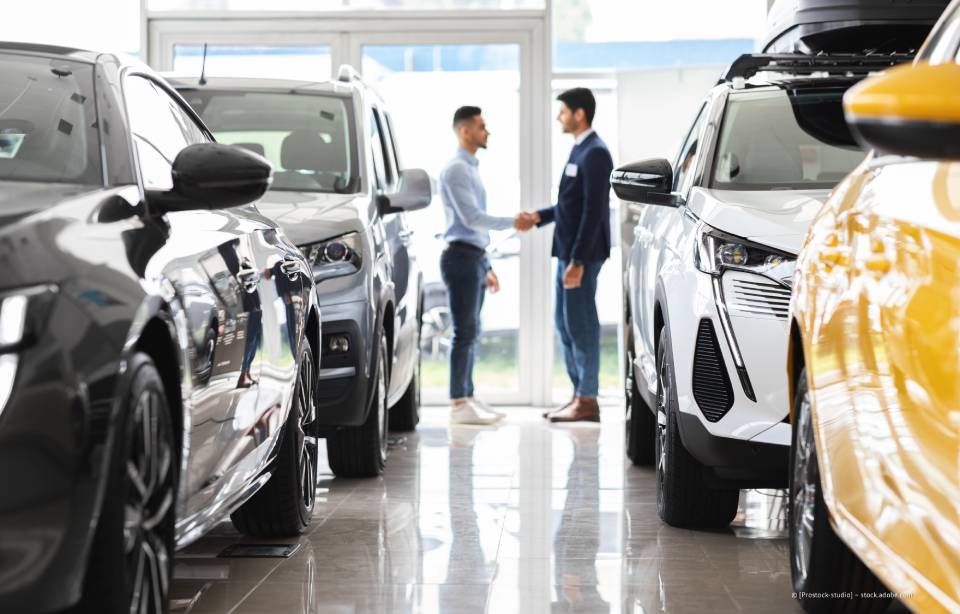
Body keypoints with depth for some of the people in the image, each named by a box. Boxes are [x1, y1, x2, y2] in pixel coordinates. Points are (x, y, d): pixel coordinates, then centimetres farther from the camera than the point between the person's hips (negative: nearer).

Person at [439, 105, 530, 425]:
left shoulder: (471, 169, 19)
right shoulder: (455, 169, -11)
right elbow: (470, 218, -19)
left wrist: (487, 267, 22)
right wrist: (512, 223, -13)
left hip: (475, 258, 10)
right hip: (461, 257, -10)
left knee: (471, 333, 11)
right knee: (465, 333, -9)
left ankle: (468, 398, 15)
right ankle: (458, 404, -8)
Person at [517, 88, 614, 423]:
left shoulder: (595, 153, -15)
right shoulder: (580, 150, 15)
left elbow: (593, 211, -20)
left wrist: (578, 261, -22)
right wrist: (539, 217, 11)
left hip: (582, 253, -10)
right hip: (568, 251, 10)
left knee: (581, 323, -5)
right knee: (565, 322, 13)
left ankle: (588, 400, 1)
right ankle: (579, 395, 20)